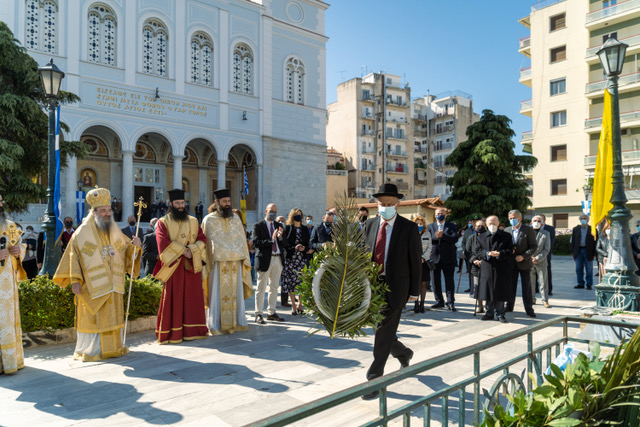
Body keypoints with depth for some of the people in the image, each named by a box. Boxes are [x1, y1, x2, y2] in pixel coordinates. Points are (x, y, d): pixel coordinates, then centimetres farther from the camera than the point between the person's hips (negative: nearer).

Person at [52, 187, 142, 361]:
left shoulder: (115, 230, 9)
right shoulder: (82, 233, -4)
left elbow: (127, 251, 12)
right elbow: (74, 256, -5)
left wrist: (135, 246, -10)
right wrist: (75, 280, -12)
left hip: (113, 285, 4)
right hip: (92, 286, -4)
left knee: (113, 316, 10)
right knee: (92, 318, 0)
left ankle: (113, 347, 21)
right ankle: (90, 351, 12)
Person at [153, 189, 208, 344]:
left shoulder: (193, 221, 14)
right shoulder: (163, 222, 4)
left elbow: (202, 239, 6)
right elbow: (163, 241, -11)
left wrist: (191, 249, -13)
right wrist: (183, 250, -16)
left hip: (192, 265, 3)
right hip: (173, 265, -3)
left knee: (192, 298, 4)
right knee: (173, 299, -3)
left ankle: (191, 331, 10)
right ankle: (172, 334, 2)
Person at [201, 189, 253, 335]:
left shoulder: (236, 218, 14)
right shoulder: (209, 220, 4)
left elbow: (242, 239, 16)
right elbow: (205, 242, 2)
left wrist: (245, 258, 9)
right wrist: (207, 263, -5)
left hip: (236, 262, 4)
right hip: (217, 263, -3)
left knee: (236, 292, 6)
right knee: (217, 294, -2)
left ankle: (237, 322, 16)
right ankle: (215, 326, 7)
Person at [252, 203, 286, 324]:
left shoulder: (279, 225, 14)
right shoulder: (258, 226, -3)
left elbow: (284, 244, 9)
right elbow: (255, 243, -14)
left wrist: (280, 237, -11)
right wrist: (271, 240, -21)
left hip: (278, 259, 6)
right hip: (265, 259, -6)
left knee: (274, 288, 12)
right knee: (261, 288, -1)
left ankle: (271, 313, 21)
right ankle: (258, 314, 6)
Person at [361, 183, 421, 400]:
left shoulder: (409, 228, -5)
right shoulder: (370, 225, 7)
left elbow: (415, 261, -3)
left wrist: (414, 291, -4)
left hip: (395, 287, -5)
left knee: (383, 333, -4)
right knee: (380, 330, 16)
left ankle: (374, 379, 7)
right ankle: (403, 354, 45)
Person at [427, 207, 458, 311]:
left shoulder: (452, 226, 7)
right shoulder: (430, 226, 12)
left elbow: (455, 238, -9)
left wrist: (442, 235, -18)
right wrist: (436, 237, -18)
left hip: (448, 258, -2)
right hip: (435, 257, 2)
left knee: (449, 281, -1)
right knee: (435, 281, 7)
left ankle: (450, 302, 5)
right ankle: (439, 301, 18)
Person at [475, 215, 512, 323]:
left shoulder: (506, 236, 8)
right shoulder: (481, 237, 12)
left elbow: (510, 251, 0)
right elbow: (477, 251, 3)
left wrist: (500, 253, -19)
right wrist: (487, 254, -15)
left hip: (501, 269, -1)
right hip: (487, 268, 1)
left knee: (500, 291, 2)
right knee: (488, 290, 5)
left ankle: (500, 314, 13)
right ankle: (489, 313, 17)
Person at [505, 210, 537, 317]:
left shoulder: (528, 230, -6)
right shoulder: (506, 230, 5)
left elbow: (534, 246, -8)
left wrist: (523, 256, -19)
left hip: (524, 263, -3)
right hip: (511, 263, 3)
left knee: (526, 287, 3)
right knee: (511, 285, 10)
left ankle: (529, 309, 11)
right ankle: (509, 306, 23)